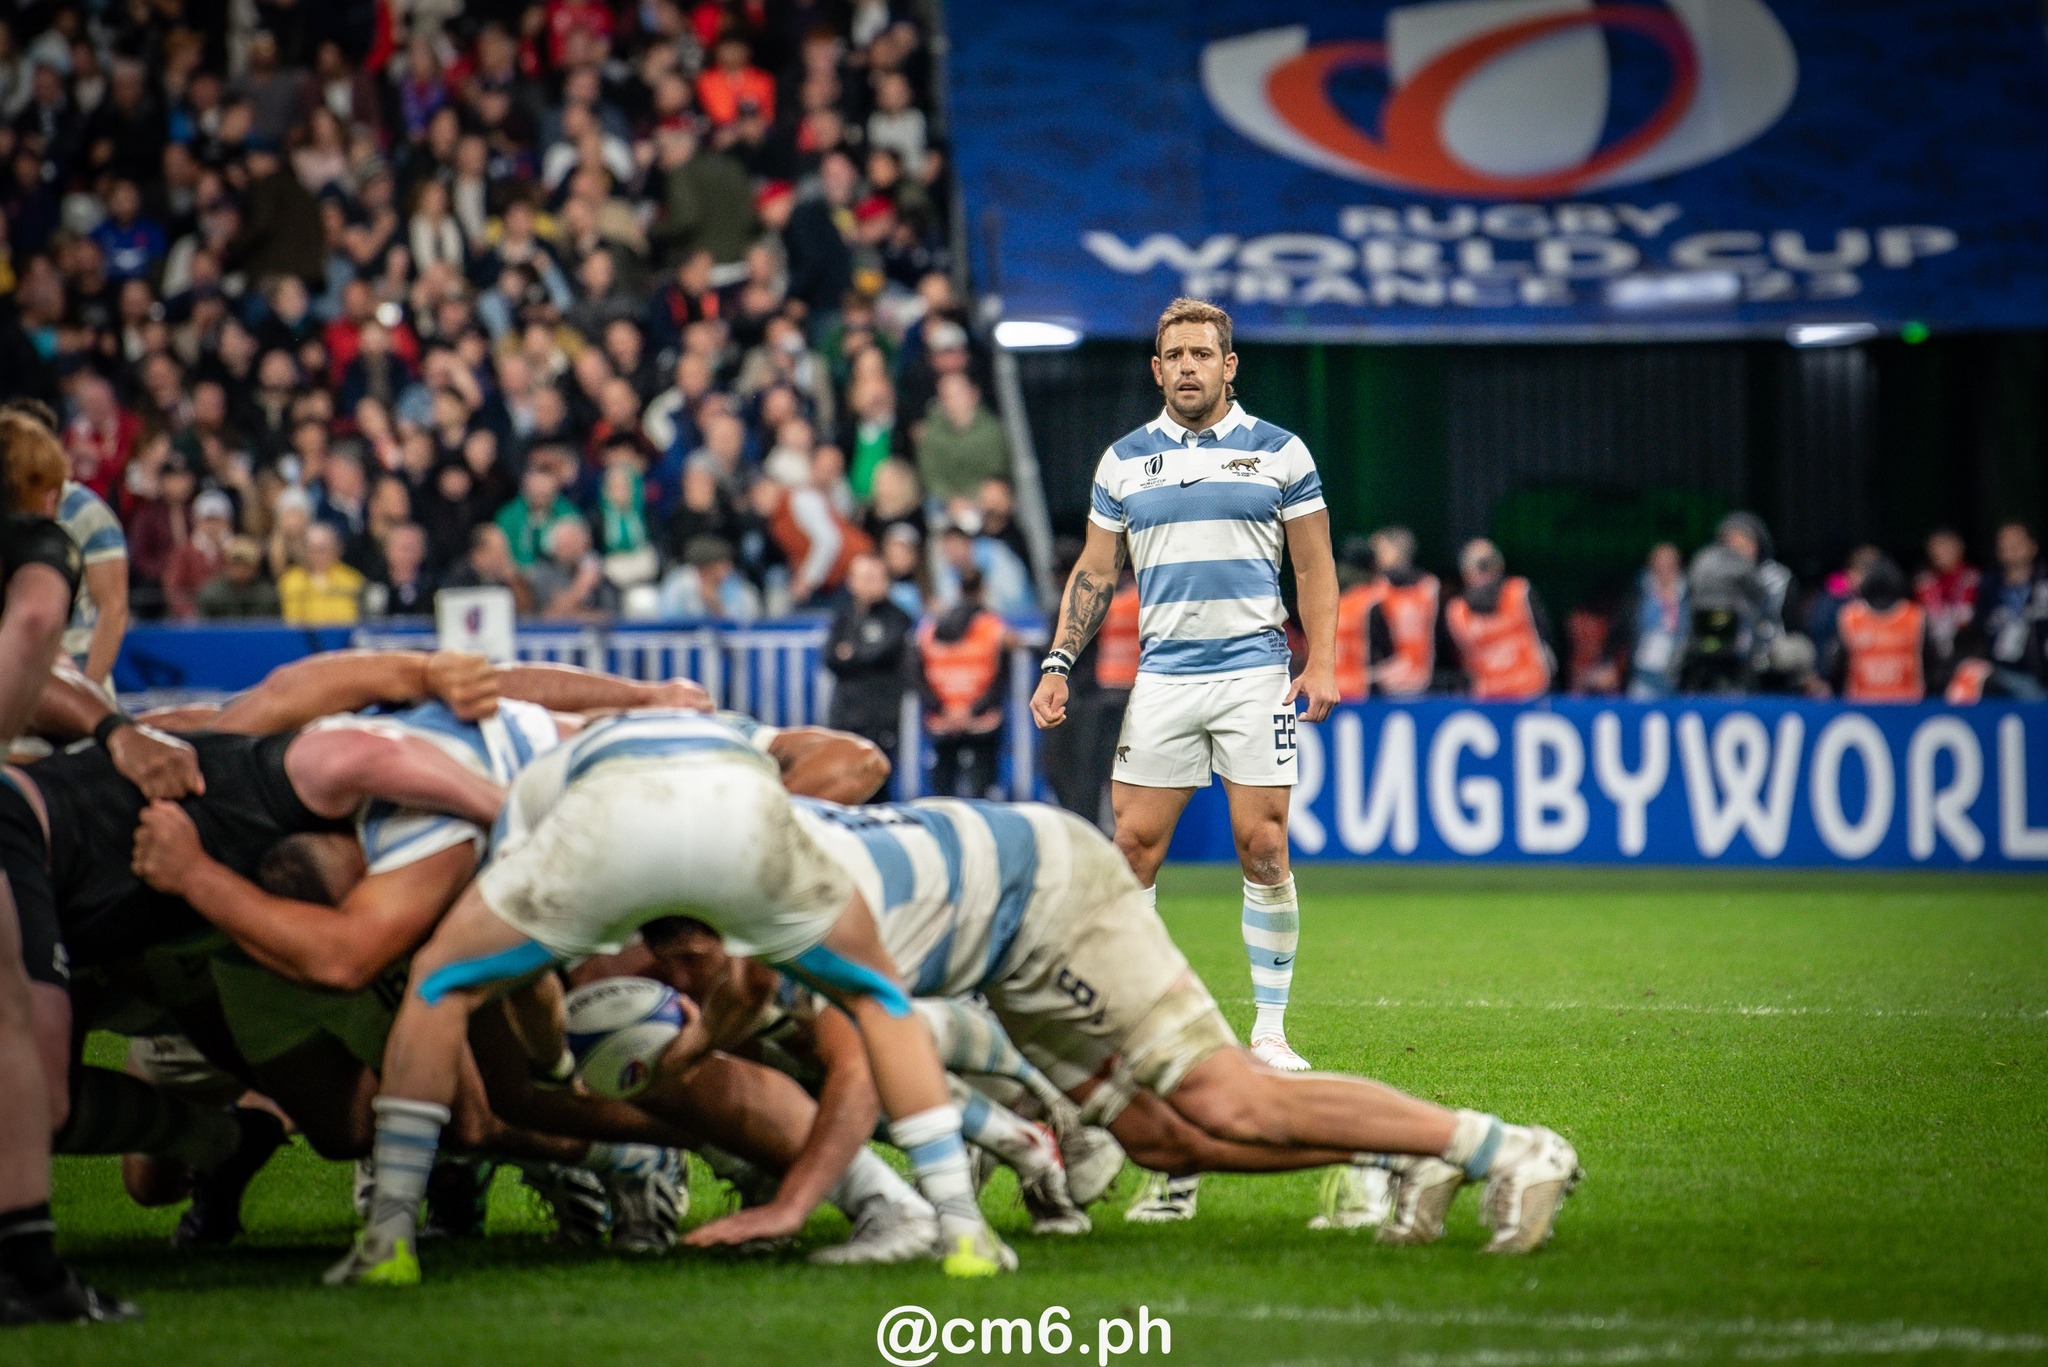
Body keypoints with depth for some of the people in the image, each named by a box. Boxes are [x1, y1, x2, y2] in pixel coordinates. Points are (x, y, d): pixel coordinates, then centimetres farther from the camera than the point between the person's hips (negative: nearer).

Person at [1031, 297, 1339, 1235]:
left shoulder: (1279, 453, 4)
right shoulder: (1124, 462, 10)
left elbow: (1314, 565, 6)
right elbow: (1095, 572, 13)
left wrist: (1321, 662, -4)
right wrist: (1059, 664, 3)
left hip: (1253, 671, -2)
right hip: (1161, 675, 2)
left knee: (1262, 848, -5)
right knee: (1131, 848, -3)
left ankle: (1269, 1027, 3)